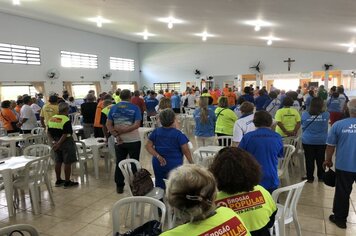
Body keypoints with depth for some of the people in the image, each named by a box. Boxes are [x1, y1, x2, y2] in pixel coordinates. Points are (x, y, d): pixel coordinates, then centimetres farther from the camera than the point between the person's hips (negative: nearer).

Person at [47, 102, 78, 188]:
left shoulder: (51, 119, 6)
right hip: (66, 142, -8)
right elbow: (65, 134, -23)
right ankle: (67, 182, 8)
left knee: (58, 162, 16)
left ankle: (58, 180, 26)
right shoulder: (66, 120, -17)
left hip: (57, 142, 8)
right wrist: (59, 143, -18)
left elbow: (49, 133, 9)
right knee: (67, 163, 1)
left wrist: (54, 141, 3)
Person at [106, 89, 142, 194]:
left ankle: (119, 186, 21)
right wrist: (123, 130, -15)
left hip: (119, 141, 3)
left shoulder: (113, 108, 3)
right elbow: (137, 124, -16)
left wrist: (116, 136, -8)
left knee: (119, 163, 13)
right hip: (133, 140, -3)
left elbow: (108, 125, -2)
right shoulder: (135, 108, -6)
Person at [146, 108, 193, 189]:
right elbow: (186, 150, -11)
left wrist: (158, 156, -11)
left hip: (158, 164, 4)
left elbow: (148, 146, -3)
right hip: (174, 165, -4)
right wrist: (191, 163, 1)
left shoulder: (156, 132, -1)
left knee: (159, 187, 17)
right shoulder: (178, 134, -13)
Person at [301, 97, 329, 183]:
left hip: (308, 141, -1)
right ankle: (321, 177, 26)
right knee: (321, 160, 14)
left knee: (309, 160, 7)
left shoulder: (305, 114, -11)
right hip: (322, 141, 1)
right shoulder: (326, 114, -10)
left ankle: (310, 178, 16)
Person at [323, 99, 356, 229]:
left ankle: (340, 218, 25)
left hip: (343, 166, -1)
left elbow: (330, 146, -4)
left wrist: (328, 160, 12)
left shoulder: (338, 125, -10)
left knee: (342, 193, 12)